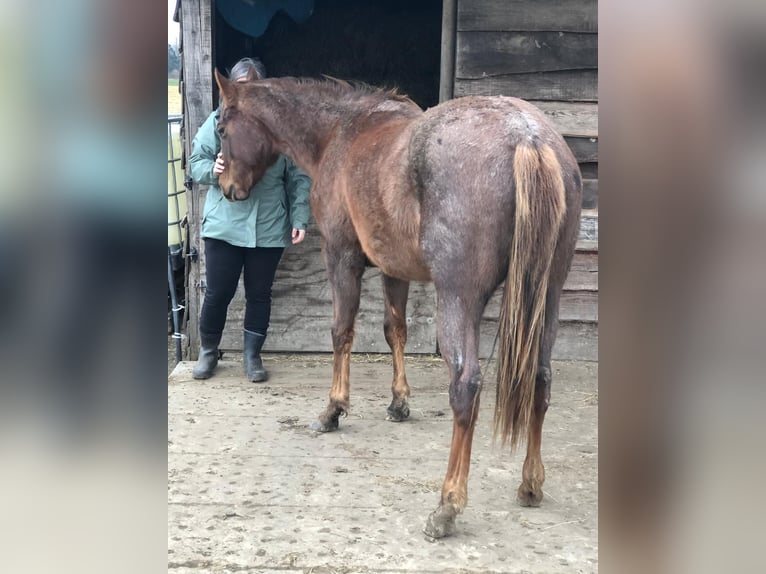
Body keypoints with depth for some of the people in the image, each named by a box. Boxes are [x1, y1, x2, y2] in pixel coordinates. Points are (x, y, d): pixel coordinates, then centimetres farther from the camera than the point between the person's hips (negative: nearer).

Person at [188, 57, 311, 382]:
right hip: (223, 225, 0)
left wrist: (299, 219, -5)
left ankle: (252, 356, 27)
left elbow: (298, 179, 1)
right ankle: (208, 351, 29)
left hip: (268, 228, 0)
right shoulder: (218, 121, -1)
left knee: (259, 294, 11)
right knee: (218, 292, 7)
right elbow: (196, 163, 5)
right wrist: (212, 169, -18)